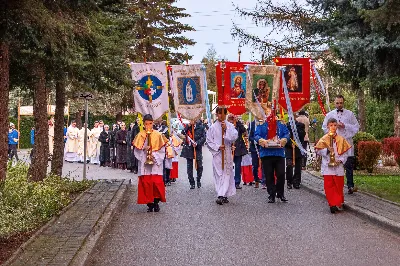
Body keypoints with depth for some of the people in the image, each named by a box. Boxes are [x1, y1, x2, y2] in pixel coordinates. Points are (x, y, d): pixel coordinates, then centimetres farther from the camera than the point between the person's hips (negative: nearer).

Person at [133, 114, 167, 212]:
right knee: (145, 184, -2)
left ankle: (156, 202, 9)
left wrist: (154, 156, -12)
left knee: (157, 183, -8)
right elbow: (136, 150, 5)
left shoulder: (158, 135, 4)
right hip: (144, 165, 1)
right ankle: (149, 204, 8)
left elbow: (162, 150, 3)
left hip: (156, 164, -1)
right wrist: (143, 149, -14)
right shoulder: (140, 135, 6)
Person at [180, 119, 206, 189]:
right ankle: (192, 183, 9)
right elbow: (183, 132, -9)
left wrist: (197, 143, -16)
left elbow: (203, 137, -4)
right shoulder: (188, 126, 8)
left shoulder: (200, 127, 1)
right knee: (189, 167, 1)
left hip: (197, 148, -1)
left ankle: (198, 181, 27)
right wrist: (189, 125, -14)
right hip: (188, 148, 2)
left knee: (199, 166, 5)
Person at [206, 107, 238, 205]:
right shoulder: (213, 127, 3)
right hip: (217, 154, 0)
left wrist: (226, 129, -17)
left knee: (226, 174, -6)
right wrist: (217, 147, -10)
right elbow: (209, 142, 3)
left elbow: (234, 137, -8)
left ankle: (221, 196, -9)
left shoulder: (230, 126, 3)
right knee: (218, 174, 0)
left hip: (227, 153, 0)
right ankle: (224, 196, 7)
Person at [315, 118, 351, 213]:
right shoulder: (324, 139, 1)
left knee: (339, 185, 4)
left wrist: (341, 160, -8)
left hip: (338, 166, 1)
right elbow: (318, 151, -2)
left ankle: (338, 203, 16)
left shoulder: (341, 139, 5)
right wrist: (327, 150, -17)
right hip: (327, 166, -1)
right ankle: (332, 204, 5)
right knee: (329, 186, -2)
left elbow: (346, 152, 6)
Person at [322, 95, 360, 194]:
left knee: (349, 165, -4)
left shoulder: (350, 114, 9)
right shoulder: (329, 115, 12)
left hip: (347, 142, -1)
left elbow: (356, 127, 6)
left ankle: (350, 186, -1)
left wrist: (345, 126, -7)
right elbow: (325, 127, 10)